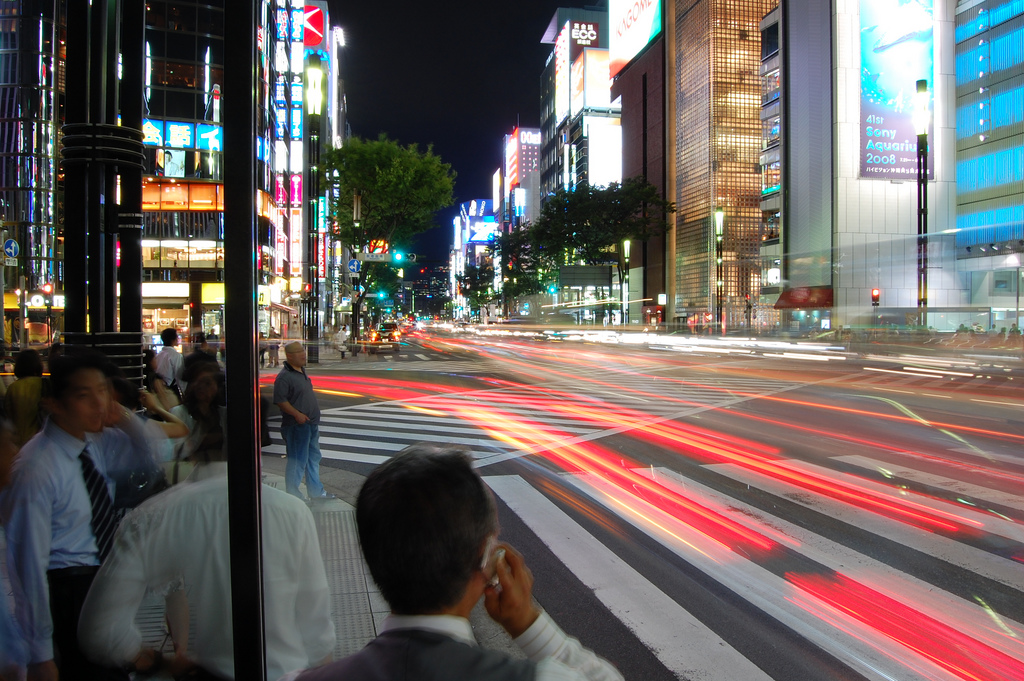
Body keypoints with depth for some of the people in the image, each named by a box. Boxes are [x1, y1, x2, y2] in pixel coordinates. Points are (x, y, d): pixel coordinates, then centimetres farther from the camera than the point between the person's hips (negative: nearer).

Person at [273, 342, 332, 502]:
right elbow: (280, 401, -24)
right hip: (296, 426, -10)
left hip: (311, 424, 10)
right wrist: (297, 414, -27)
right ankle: (293, 495, 10)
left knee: (314, 457, 18)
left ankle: (316, 491, 31)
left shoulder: (302, 371, 12)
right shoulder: (284, 376, -17)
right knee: (297, 461, -2)